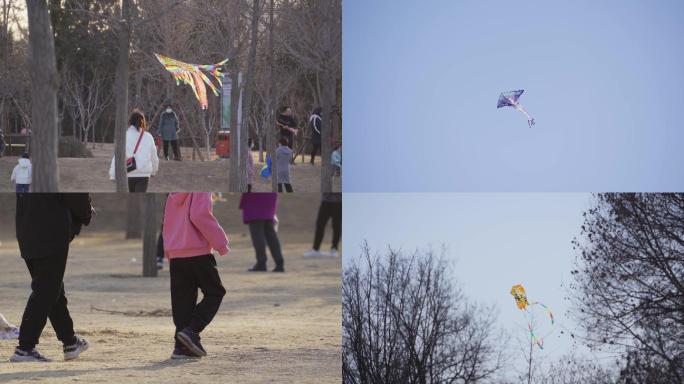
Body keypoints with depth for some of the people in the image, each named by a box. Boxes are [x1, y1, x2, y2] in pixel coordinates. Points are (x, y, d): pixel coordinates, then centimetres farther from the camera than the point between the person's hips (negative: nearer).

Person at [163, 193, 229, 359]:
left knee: (182, 300, 9)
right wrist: (220, 242, -13)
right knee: (215, 292, 5)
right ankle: (191, 331, -12)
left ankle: (182, 345, 4)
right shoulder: (201, 189, -7)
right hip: (198, 251, -7)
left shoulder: (174, 194, 16)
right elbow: (199, 215, -20)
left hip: (175, 254, 7)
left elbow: (167, 222, 16)